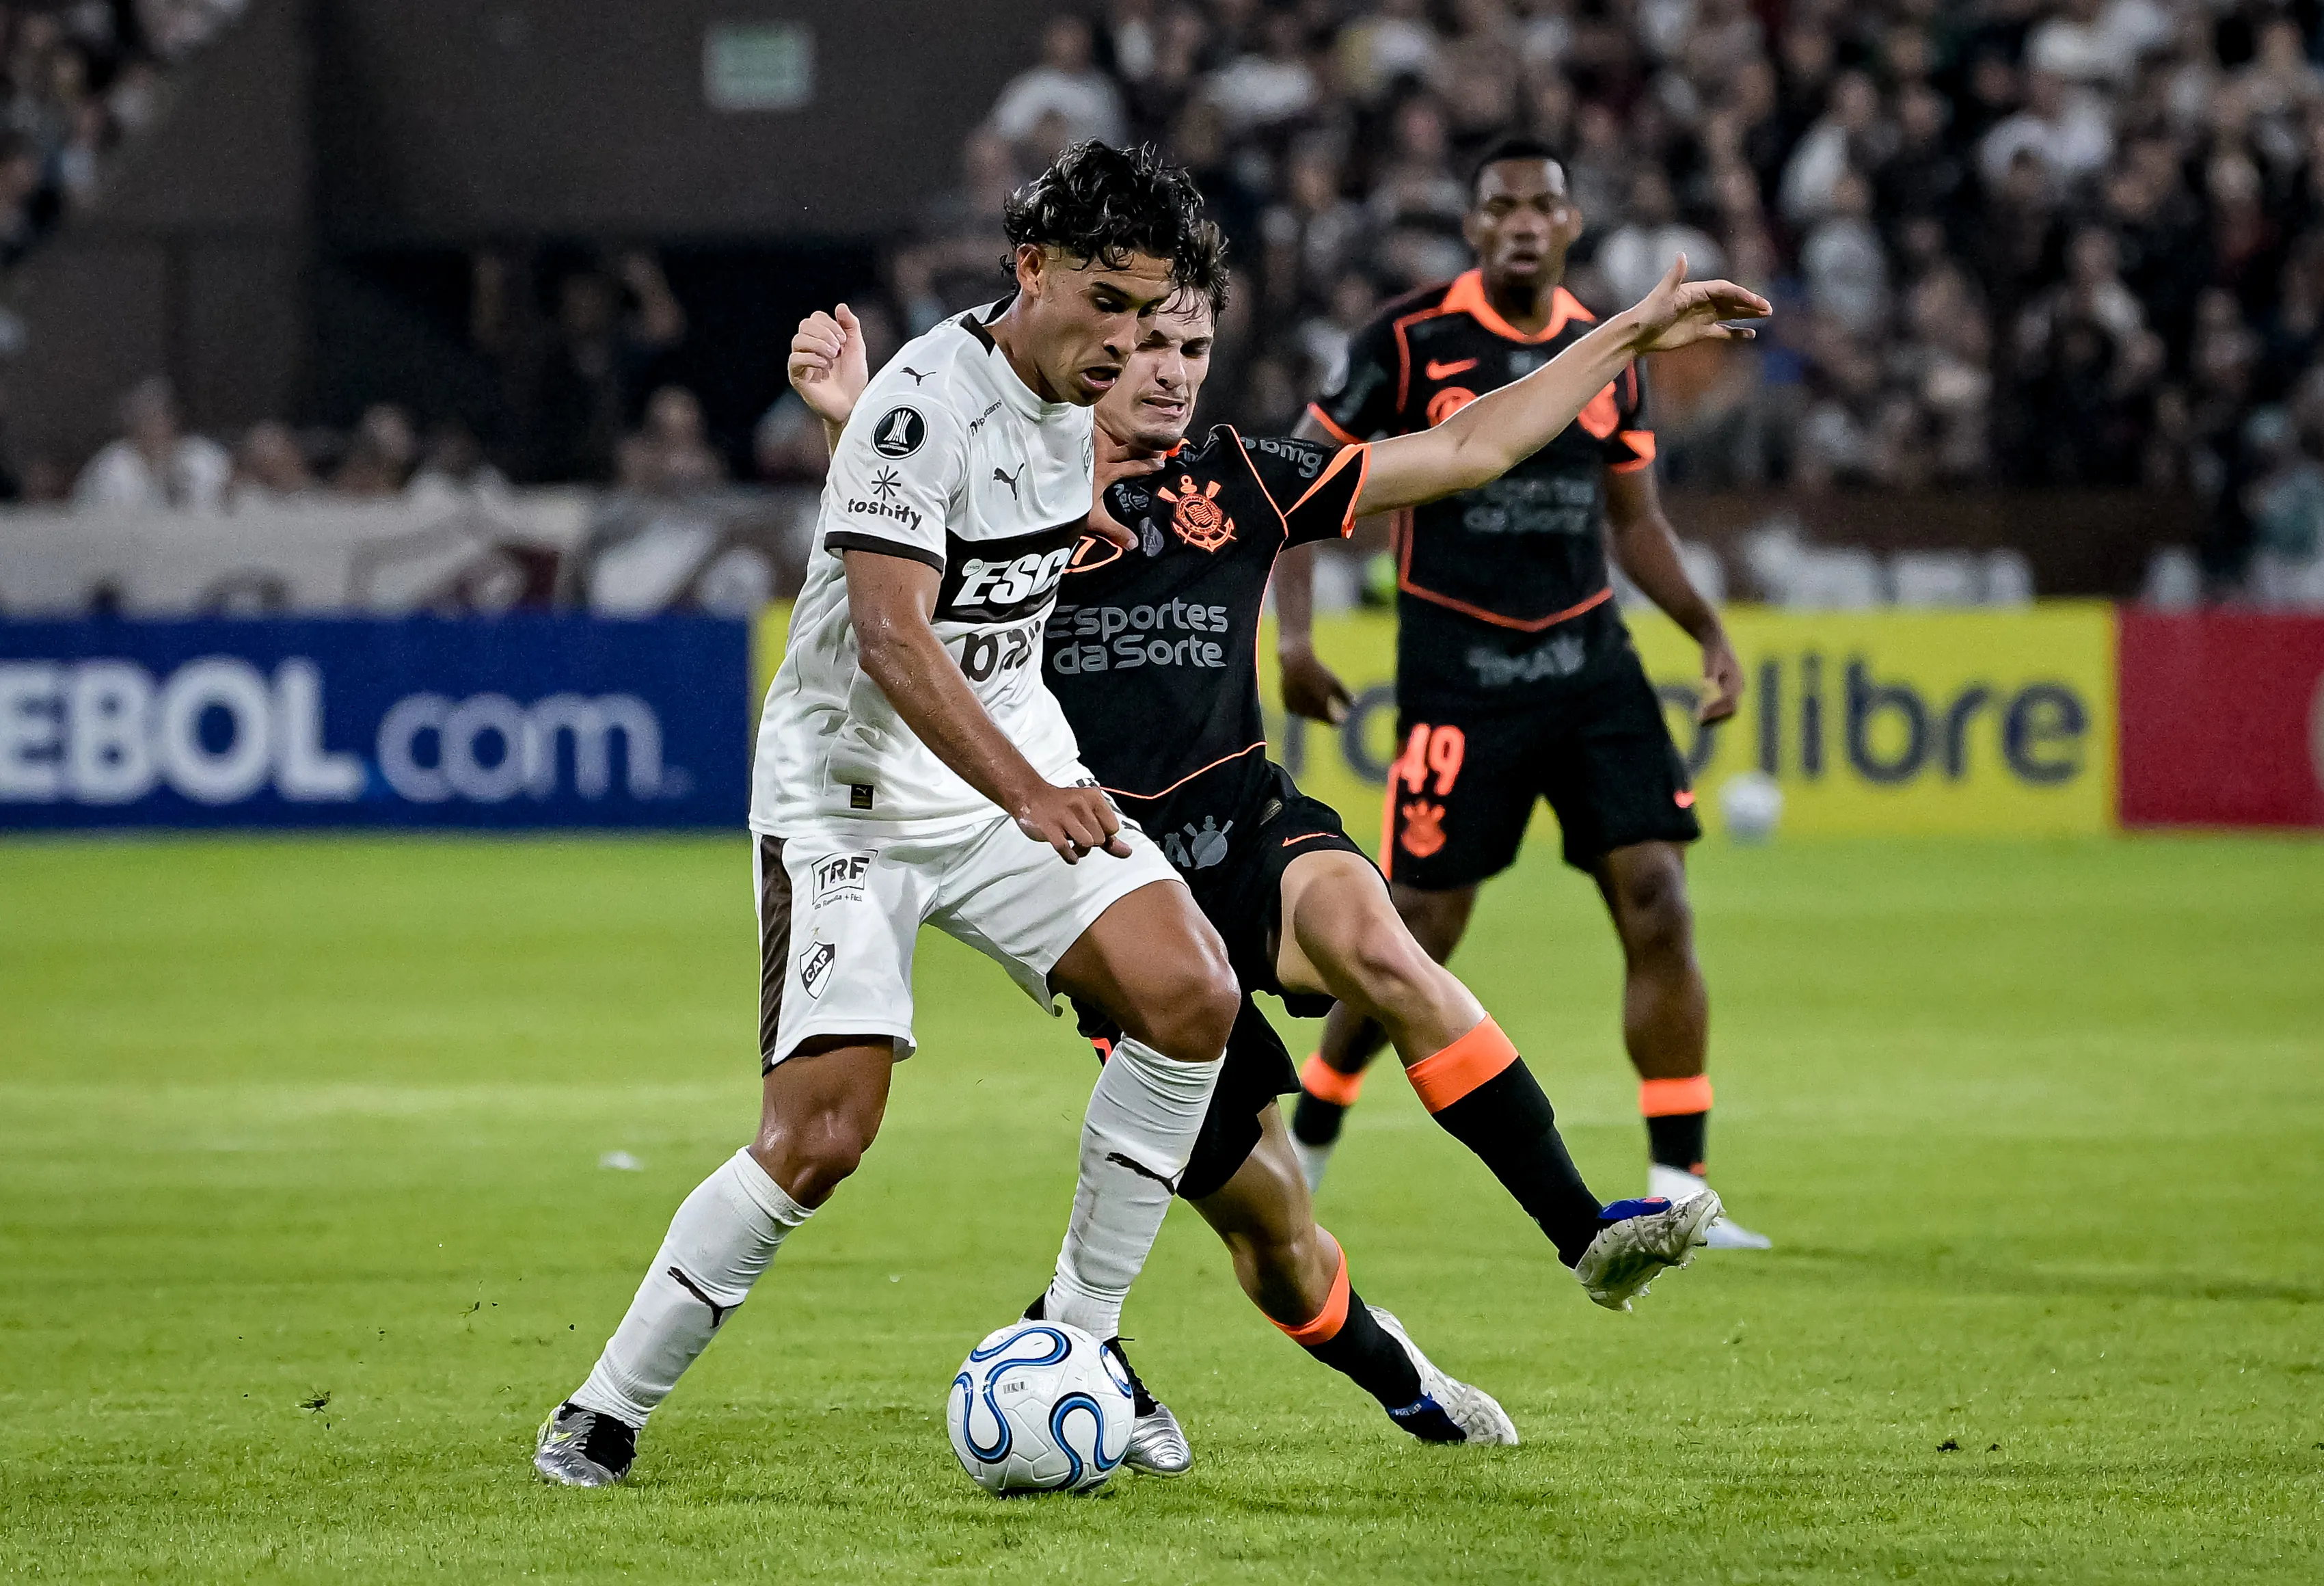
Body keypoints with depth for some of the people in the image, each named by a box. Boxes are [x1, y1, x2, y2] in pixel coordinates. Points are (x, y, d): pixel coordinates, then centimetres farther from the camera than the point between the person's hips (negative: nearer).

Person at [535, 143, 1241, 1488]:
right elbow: (889, 635, -31)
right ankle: (605, 1415, 1)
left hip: (1020, 767, 7)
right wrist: (1027, 793, -41)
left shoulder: (1083, 390, 4)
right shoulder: (929, 400, -21)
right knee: (820, 1137, -15)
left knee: (1193, 999, -15)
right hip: (853, 794, -7)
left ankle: (1076, 1337, 0)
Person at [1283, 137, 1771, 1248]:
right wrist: (1293, 633, -9)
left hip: (1589, 660, 4)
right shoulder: (1410, 340, -6)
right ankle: (1302, 1148, 23)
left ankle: (1677, 1193, -4)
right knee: (1418, 940, -1)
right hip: (1458, 673, -4)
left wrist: (1708, 632, 7)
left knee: (1658, 910, -9)